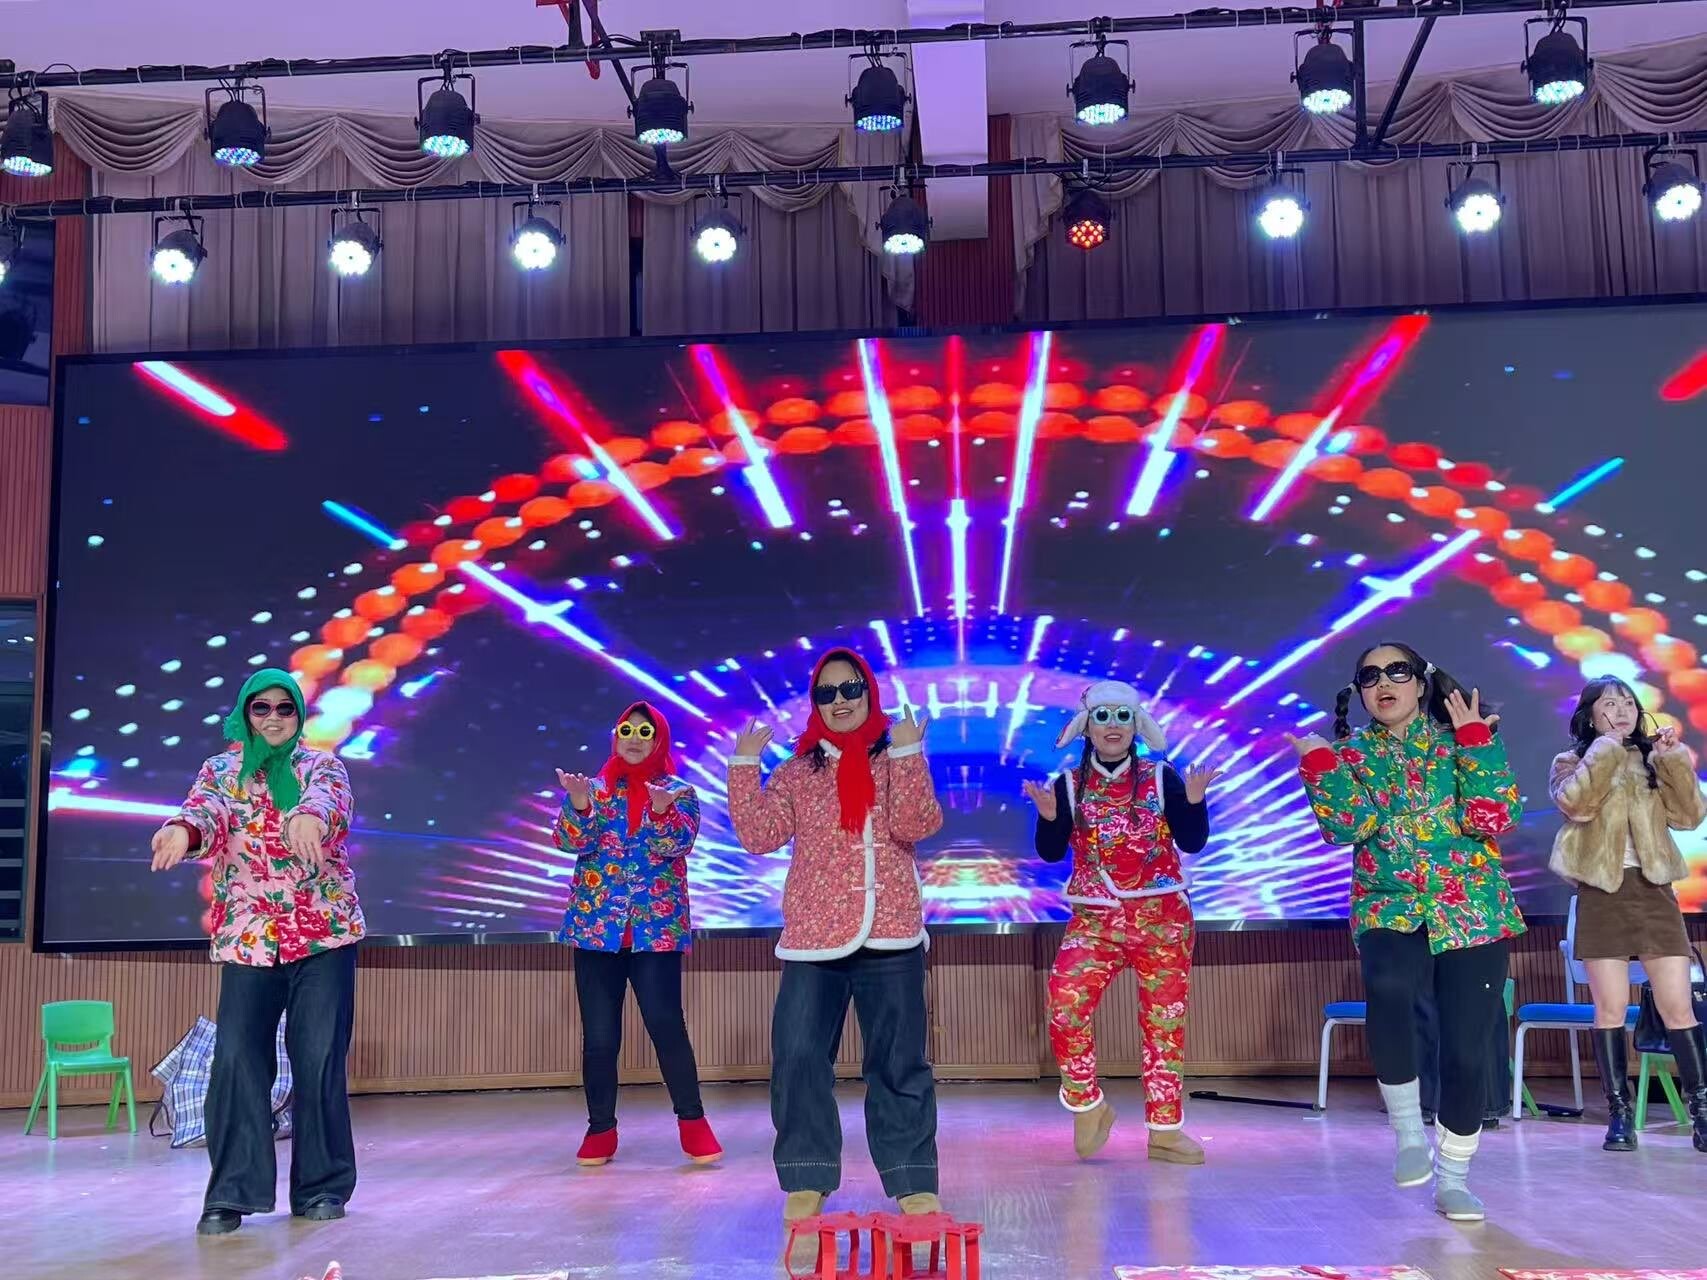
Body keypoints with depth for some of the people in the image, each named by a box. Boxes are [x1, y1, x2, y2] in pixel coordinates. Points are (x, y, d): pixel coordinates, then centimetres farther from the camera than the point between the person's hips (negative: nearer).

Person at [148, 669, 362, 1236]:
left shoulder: (321, 764, 7)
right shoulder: (220, 770, 10)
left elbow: (329, 797, -17)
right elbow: (206, 810, -13)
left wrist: (310, 816, -43)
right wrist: (183, 829, -38)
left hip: (324, 932, -1)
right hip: (248, 935, 1)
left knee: (320, 1058, 0)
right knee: (237, 1059, -6)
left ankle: (322, 1186, 10)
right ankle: (232, 1192, 4)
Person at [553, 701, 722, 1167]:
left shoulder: (680, 792, 5)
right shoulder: (595, 789, 9)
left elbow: (678, 844, -11)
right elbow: (571, 842, -5)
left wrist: (662, 811, -31)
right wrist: (578, 805, -24)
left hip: (657, 928, -2)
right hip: (596, 925, 2)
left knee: (667, 1026, -8)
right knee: (598, 1035, 3)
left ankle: (692, 1121, 5)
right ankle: (601, 1128, 14)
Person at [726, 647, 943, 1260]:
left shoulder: (898, 762, 7)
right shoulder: (796, 772, 10)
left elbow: (917, 826, -10)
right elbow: (759, 836, -1)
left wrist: (908, 755, -18)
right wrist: (744, 768, -7)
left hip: (890, 936, -1)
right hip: (812, 938, 1)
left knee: (899, 1062, 3)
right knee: (798, 1056, -4)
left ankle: (913, 1181, 13)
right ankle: (807, 1179, 8)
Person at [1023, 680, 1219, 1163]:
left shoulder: (1161, 779, 1)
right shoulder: (1069, 785, 3)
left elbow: (1192, 842, -4)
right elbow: (1051, 853, -1)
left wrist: (1193, 798, -20)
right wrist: (1048, 815, -18)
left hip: (1163, 919, 0)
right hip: (1094, 920, 0)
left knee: (1165, 1020, 4)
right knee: (1065, 1005, -18)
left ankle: (1164, 1129, 15)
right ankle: (1087, 1105, 3)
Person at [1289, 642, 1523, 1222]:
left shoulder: (1458, 740, 3)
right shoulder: (1352, 753, 7)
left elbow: (1497, 818, -12)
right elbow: (1346, 828, -10)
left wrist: (1476, 739, -12)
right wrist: (1318, 762, -13)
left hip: (1473, 913, 1)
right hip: (1391, 910, 0)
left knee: (1467, 1050, -2)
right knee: (1387, 985, -34)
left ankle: (1453, 1179, 21)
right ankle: (1408, 1130, -13)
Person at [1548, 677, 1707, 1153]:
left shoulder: (1652, 761, 15)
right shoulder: (1572, 762, 6)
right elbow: (1576, 805, -15)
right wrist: (1605, 747, -10)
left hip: (1654, 890, 2)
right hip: (1602, 893, -2)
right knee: (1610, 1008, -2)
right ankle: (1620, 1113, 5)